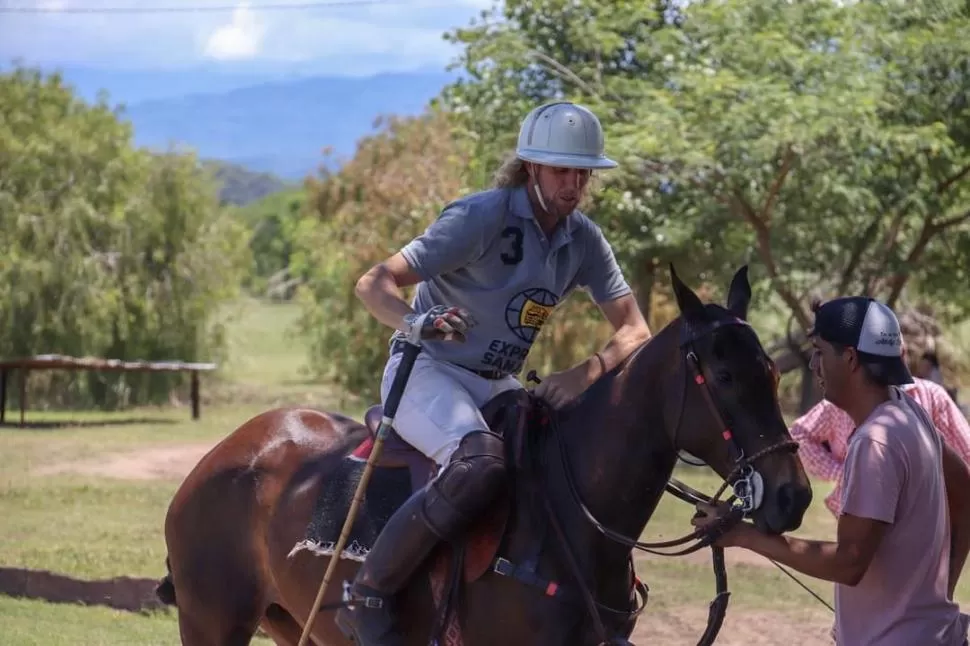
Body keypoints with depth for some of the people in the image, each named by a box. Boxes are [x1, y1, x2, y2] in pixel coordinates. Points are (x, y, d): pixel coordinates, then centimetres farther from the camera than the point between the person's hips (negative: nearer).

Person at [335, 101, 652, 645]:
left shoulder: (585, 240, 2)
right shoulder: (482, 217, -17)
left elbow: (635, 331, -1)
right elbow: (374, 284, -20)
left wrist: (588, 373, -22)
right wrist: (416, 323, -42)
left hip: (498, 388, 7)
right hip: (427, 373, -7)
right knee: (480, 463, -36)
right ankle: (369, 598, -28)